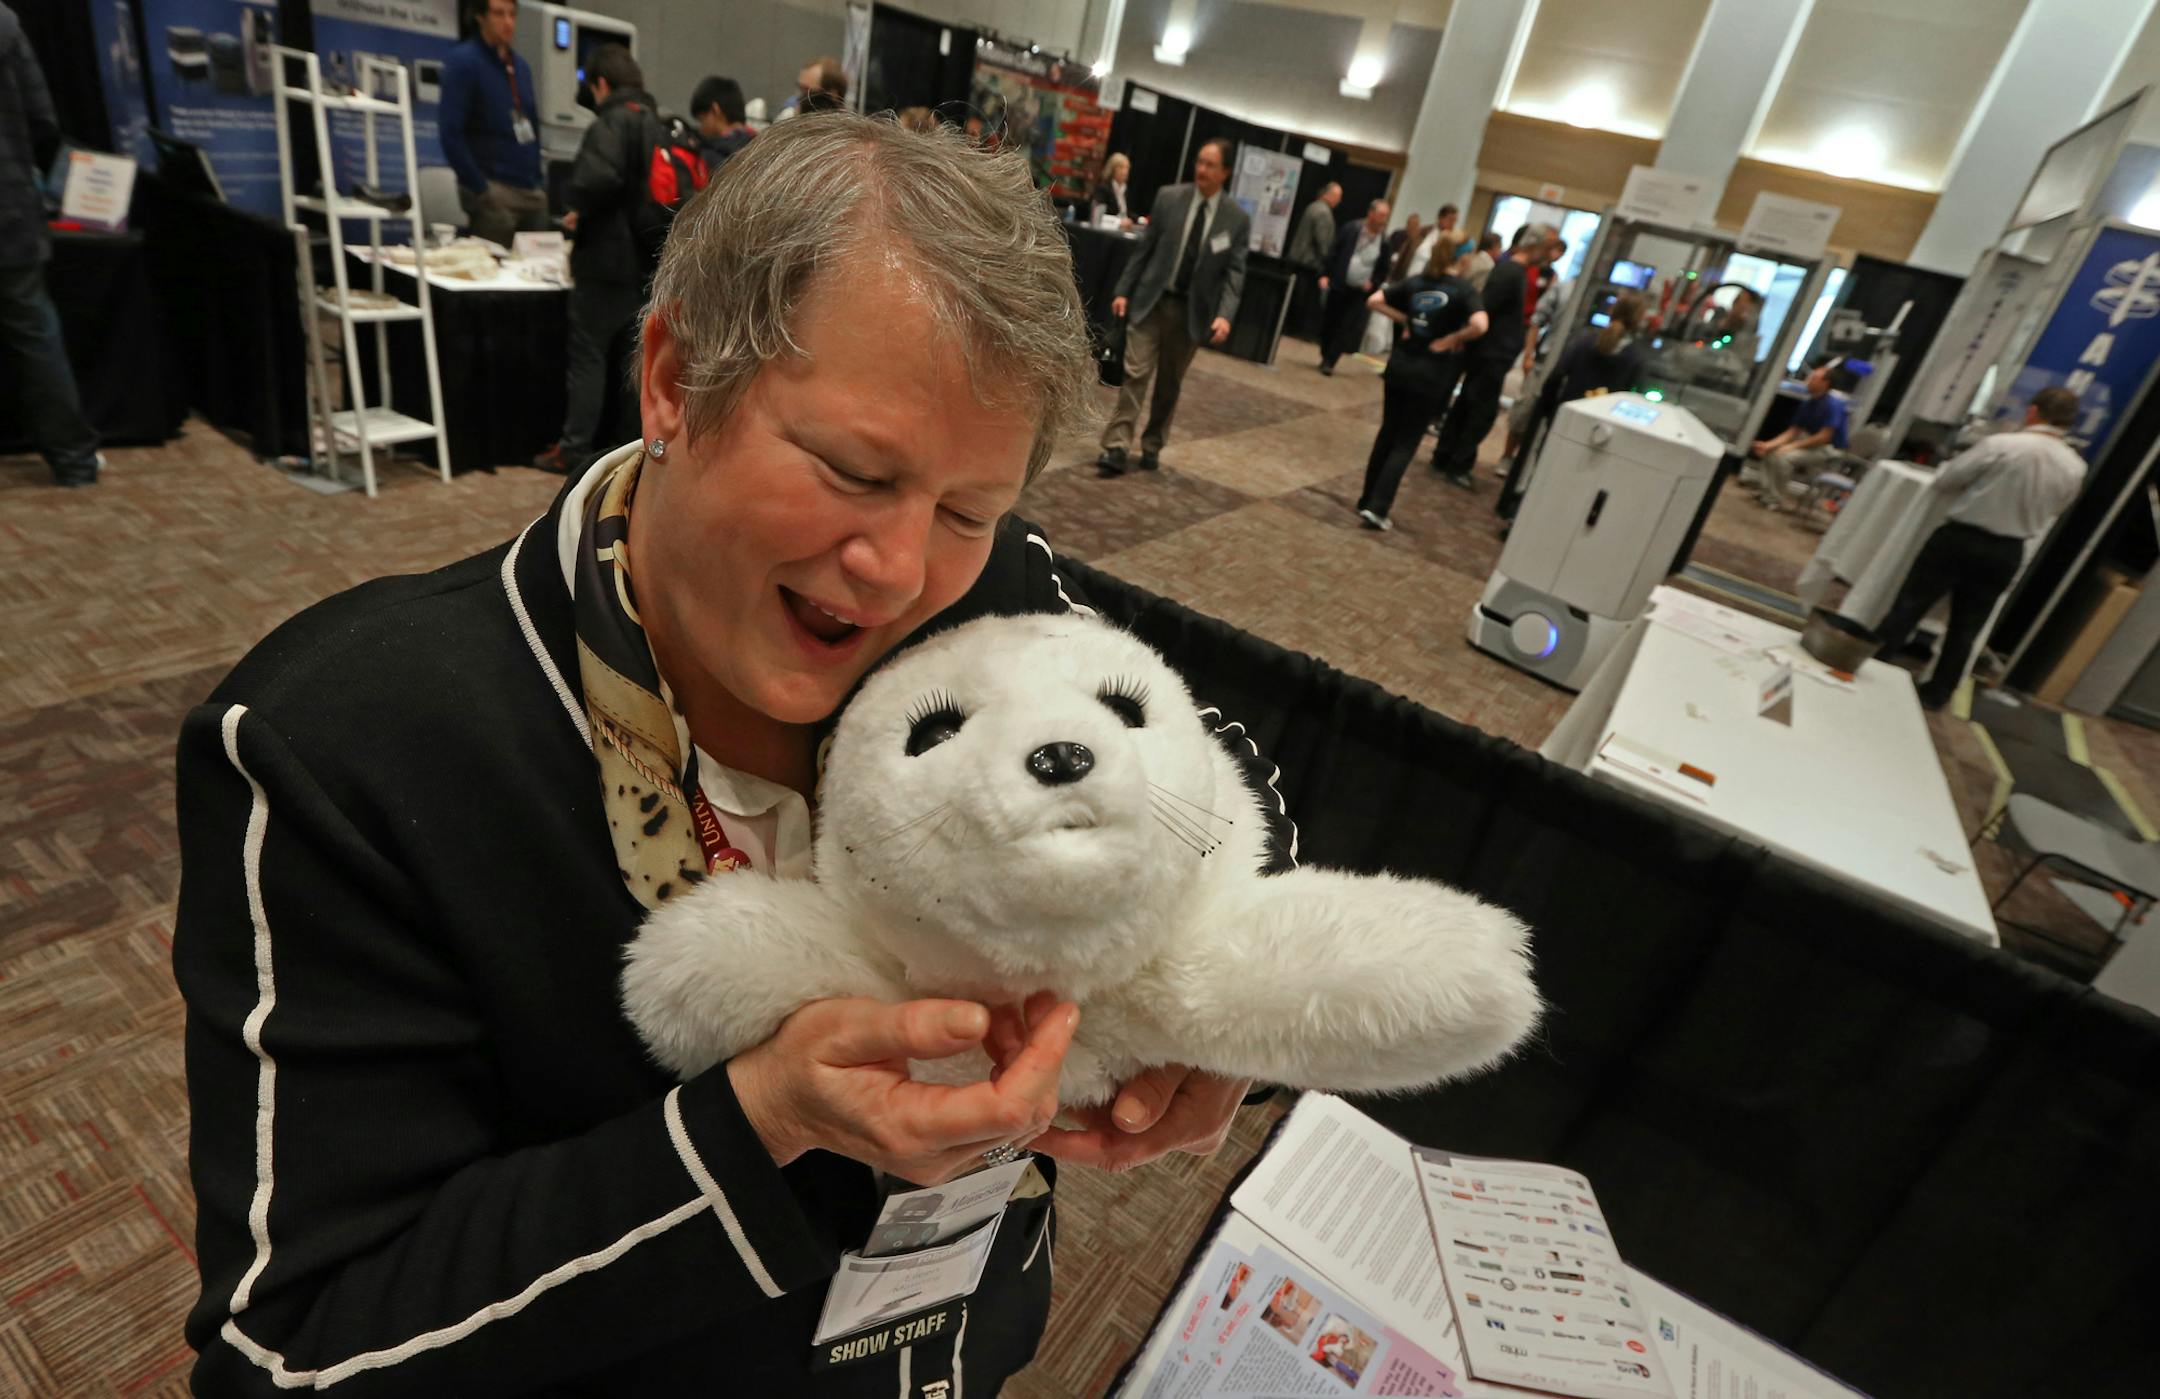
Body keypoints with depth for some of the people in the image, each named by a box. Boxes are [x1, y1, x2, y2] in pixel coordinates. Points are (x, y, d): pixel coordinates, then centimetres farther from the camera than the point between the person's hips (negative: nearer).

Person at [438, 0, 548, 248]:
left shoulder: (521, 65, 17)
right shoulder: (463, 61, -4)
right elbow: (450, 132, -12)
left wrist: (537, 180, 11)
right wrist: (481, 189, -15)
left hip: (531, 191, 7)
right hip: (494, 192, -6)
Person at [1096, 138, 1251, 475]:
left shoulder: (1237, 218, -2)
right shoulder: (1169, 198, 0)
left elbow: (1234, 271, -4)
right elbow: (1144, 248, 4)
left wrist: (1225, 314, -18)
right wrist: (1123, 290, 1)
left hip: (1191, 310, 0)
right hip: (1151, 301, 0)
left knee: (1170, 383, 9)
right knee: (1136, 372, -7)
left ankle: (1152, 446, 22)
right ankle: (1117, 446, -8)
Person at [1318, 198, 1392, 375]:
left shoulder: (1385, 240, -4)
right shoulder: (1351, 228, -4)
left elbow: (1383, 269, 4)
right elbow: (1334, 252, -1)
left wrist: (1373, 283, -11)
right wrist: (1325, 275, -7)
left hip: (1361, 291, 0)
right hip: (1339, 286, 1)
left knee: (1347, 328, -7)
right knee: (1329, 323, 8)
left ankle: (1329, 361, -1)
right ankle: (1325, 357, 25)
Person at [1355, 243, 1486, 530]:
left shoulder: (1415, 282, 4)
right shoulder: (1462, 289, -10)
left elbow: (1374, 301, 3)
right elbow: (1480, 324, -26)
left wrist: (1404, 320, 7)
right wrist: (1454, 338, -10)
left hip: (1399, 366, 5)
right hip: (1430, 375, -5)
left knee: (1387, 433, 18)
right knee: (1406, 443, 2)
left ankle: (1367, 500, 23)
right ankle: (1377, 509, -5)